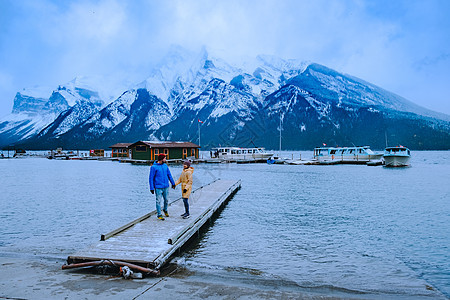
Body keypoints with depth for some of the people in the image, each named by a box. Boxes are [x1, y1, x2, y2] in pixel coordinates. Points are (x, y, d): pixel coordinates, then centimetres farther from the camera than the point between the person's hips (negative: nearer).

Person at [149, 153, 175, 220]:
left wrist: (173, 183, 17)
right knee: (158, 201, 0)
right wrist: (152, 188, -11)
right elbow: (151, 178, -8)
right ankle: (159, 215, 12)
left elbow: (169, 175, 15)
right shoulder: (154, 167, -10)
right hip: (158, 188, -5)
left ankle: (165, 210, 38)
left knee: (166, 200, 13)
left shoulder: (165, 166, 7)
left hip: (166, 187, 5)